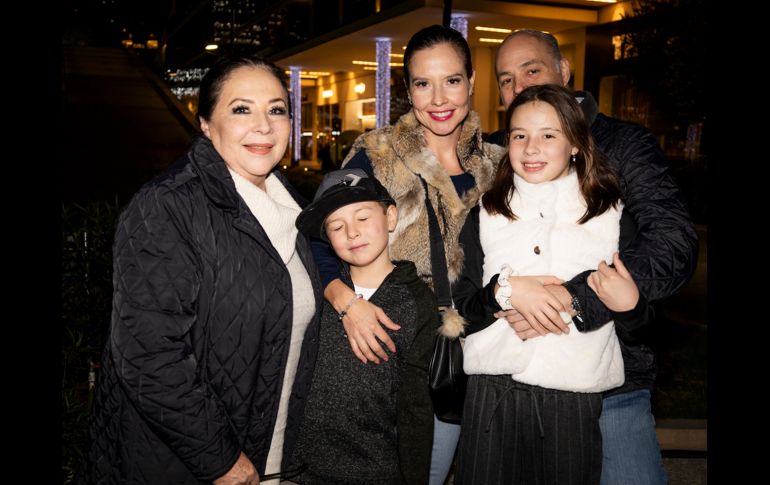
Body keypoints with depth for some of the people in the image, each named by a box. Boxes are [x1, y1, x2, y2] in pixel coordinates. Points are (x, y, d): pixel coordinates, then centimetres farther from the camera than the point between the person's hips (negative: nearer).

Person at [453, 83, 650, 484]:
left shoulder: (612, 213, 3)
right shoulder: (486, 213, 5)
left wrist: (629, 303, -14)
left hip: (575, 398, 0)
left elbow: (640, 328, 7)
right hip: (493, 394, 1)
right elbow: (460, 308, 2)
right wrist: (504, 290, -16)